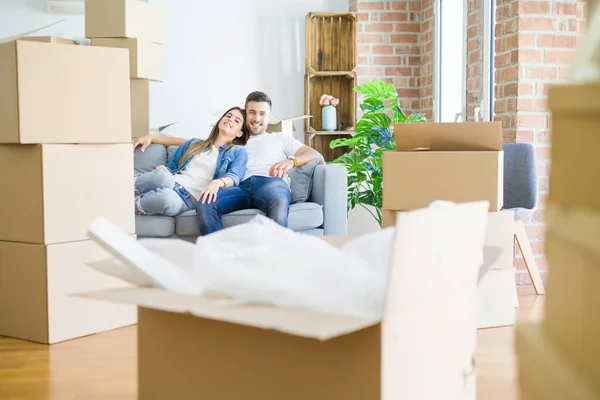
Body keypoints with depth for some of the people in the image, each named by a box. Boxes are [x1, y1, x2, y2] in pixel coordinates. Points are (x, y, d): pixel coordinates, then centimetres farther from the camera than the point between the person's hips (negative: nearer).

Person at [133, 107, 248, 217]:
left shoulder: (238, 152, 15)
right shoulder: (194, 144, 27)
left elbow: (234, 177, -6)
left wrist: (218, 182, -27)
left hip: (189, 199, -2)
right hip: (168, 184, 3)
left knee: (169, 198, -40)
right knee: (164, 176, -38)